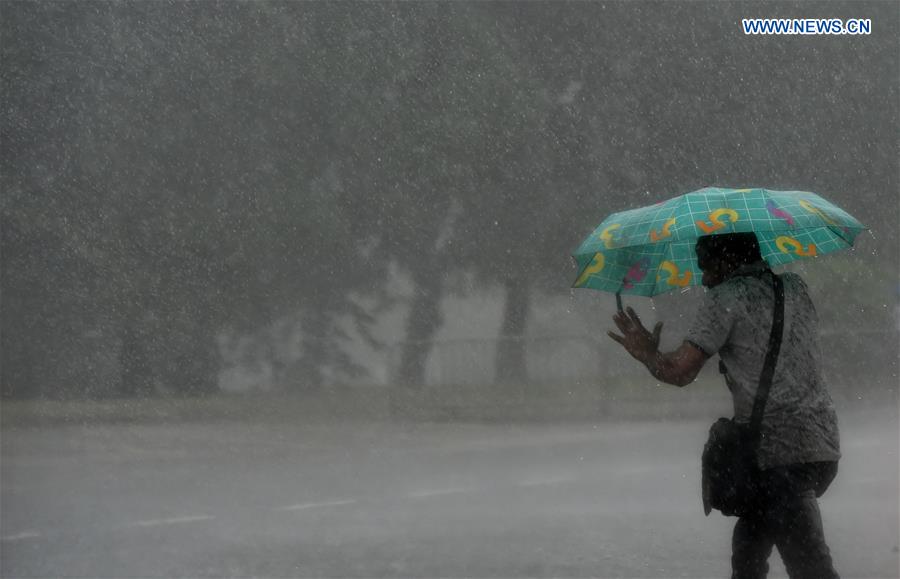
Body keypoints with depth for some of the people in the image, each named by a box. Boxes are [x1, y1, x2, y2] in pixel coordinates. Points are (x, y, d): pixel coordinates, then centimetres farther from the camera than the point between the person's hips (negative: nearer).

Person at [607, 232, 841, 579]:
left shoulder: (726, 297, -6)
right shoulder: (795, 287, 15)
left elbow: (679, 371, -12)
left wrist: (647, 354, 8)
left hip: (779, 454, -8)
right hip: (823, 447, 8)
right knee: (748, 549, 24)